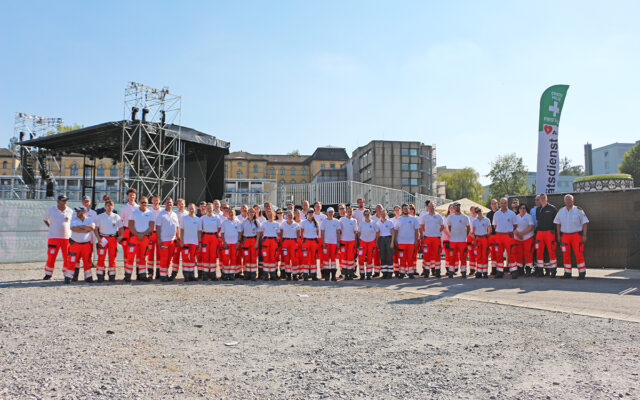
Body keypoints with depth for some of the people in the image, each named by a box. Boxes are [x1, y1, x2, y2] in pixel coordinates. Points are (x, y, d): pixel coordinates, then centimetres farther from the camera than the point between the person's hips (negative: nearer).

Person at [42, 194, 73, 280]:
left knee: (67, 258, 3)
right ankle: (48, 274, 13)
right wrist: (51, 227, 8)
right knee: (51, 257, -3)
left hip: (67, 237, 1)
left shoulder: (70, 211, 6)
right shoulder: (51, 209, 4)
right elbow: (45, 219, 19)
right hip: (54, 237, -1)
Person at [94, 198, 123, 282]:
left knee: (112, 257, 1)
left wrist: (120, 236, -1)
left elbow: (121, 228, 15)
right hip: (103, 239, -1)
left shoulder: (116, 217, 10)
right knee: (101, 257, -5)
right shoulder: (100, 216, 8)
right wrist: (98, 238, -8)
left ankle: (112, 275, 8)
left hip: (113, 239, 1)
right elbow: (96, 228, 5)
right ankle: (100, 276, 2)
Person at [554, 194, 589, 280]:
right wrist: (558, 235, 9)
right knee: (566, 254, 4)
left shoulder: (578, 210, 0)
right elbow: (558, 223, 15)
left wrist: (584, 235, -7)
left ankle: (582, 273, 2)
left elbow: (584, 223, 0)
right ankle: (567, 272, 12)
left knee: (579, 254, -6)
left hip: (576, 235, -3)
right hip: (565, 235, 3)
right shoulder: (561, 211, 10)